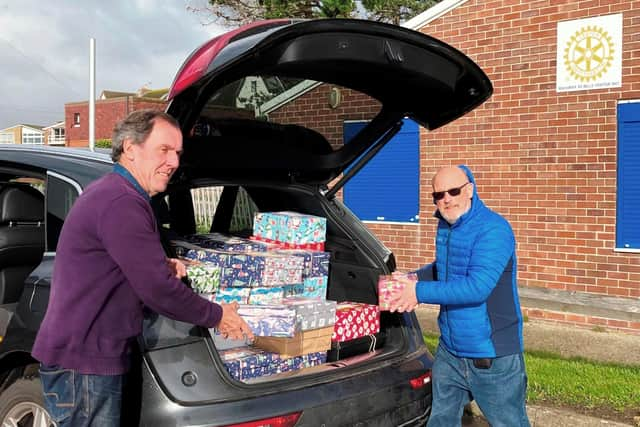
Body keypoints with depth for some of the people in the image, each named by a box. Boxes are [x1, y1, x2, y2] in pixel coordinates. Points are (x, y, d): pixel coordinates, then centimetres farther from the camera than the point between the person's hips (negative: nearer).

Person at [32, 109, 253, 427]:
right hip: (83, 364, -10)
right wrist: (216, 316, -8)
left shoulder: (106, 191, 12)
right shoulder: (121, 203, -22)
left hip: (79, 353, 10)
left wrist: (162, 267, 4)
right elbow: (158, 290, -22)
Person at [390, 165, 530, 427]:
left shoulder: (493, 229, -20)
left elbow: (478, 286, -30)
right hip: (450, 351, 8)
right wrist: (416, 278, 6)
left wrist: (421, 292, -26)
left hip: (492, 356, -8)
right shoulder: (445, 225, 6)